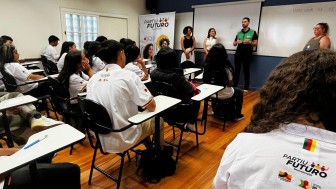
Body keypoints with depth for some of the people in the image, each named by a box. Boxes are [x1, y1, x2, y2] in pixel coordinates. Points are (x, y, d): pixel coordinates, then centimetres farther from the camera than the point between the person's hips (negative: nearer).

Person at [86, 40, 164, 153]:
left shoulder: (93, 78, 0)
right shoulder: (128, 75, -18)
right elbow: (152, 107, -13)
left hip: (100, 139, 7)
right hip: (123, 140, -6)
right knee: (158, 120, 19)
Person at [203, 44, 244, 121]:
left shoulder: (207, 65, -8)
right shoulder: (226, 67, -19)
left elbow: (205, 81, 1)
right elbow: (230, 84, -10)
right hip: (223, 94, -4)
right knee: (239, 92, 25)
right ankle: (237, 115, 35)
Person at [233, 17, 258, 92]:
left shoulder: (253, 32, 1)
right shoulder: (239, 33, 13)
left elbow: (255, 43, 0)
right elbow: (234, 43, 17)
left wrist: (249, 42, -19)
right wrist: (236, 42, -6)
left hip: (247, 55, -3)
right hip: (238, 54, 4)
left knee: (246, 71, 2)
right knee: (236, 70, 5)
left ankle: (246, 88, 8)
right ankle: (234, 86, 11)